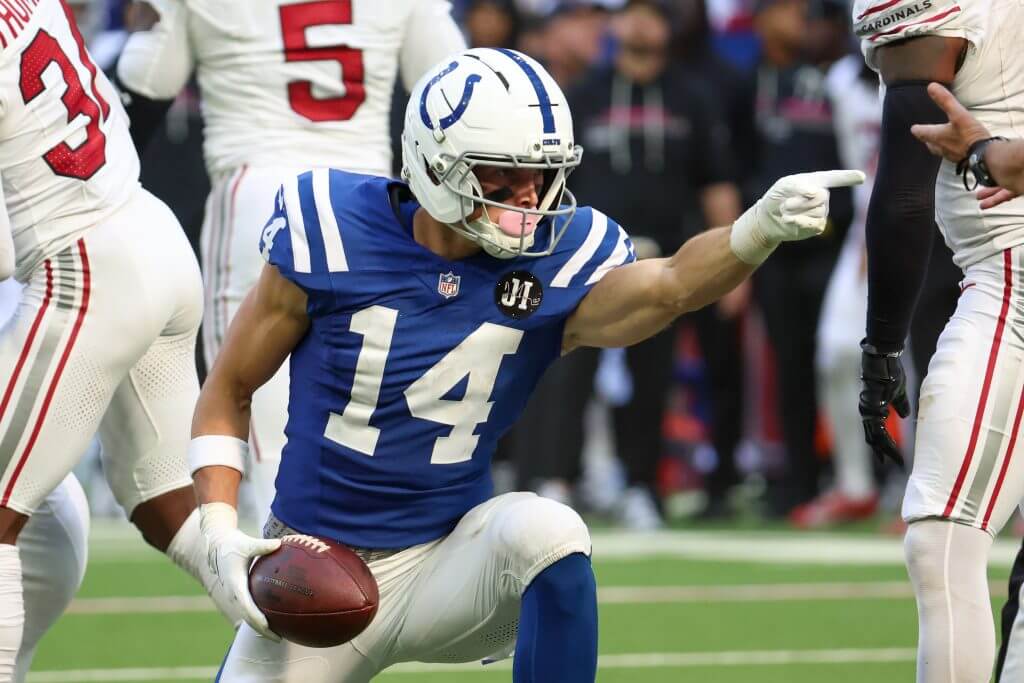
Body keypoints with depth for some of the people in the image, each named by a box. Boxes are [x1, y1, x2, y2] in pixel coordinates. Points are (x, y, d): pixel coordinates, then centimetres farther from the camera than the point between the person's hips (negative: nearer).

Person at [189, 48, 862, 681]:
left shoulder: (555, 263, -9)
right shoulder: (333, 237, -11)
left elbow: (670, 286, -31)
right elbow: (228, 391, 0)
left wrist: (762, 226, -51)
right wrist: (221, 531, -11)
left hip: (447, 559, 0)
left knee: (546, 532, -31)